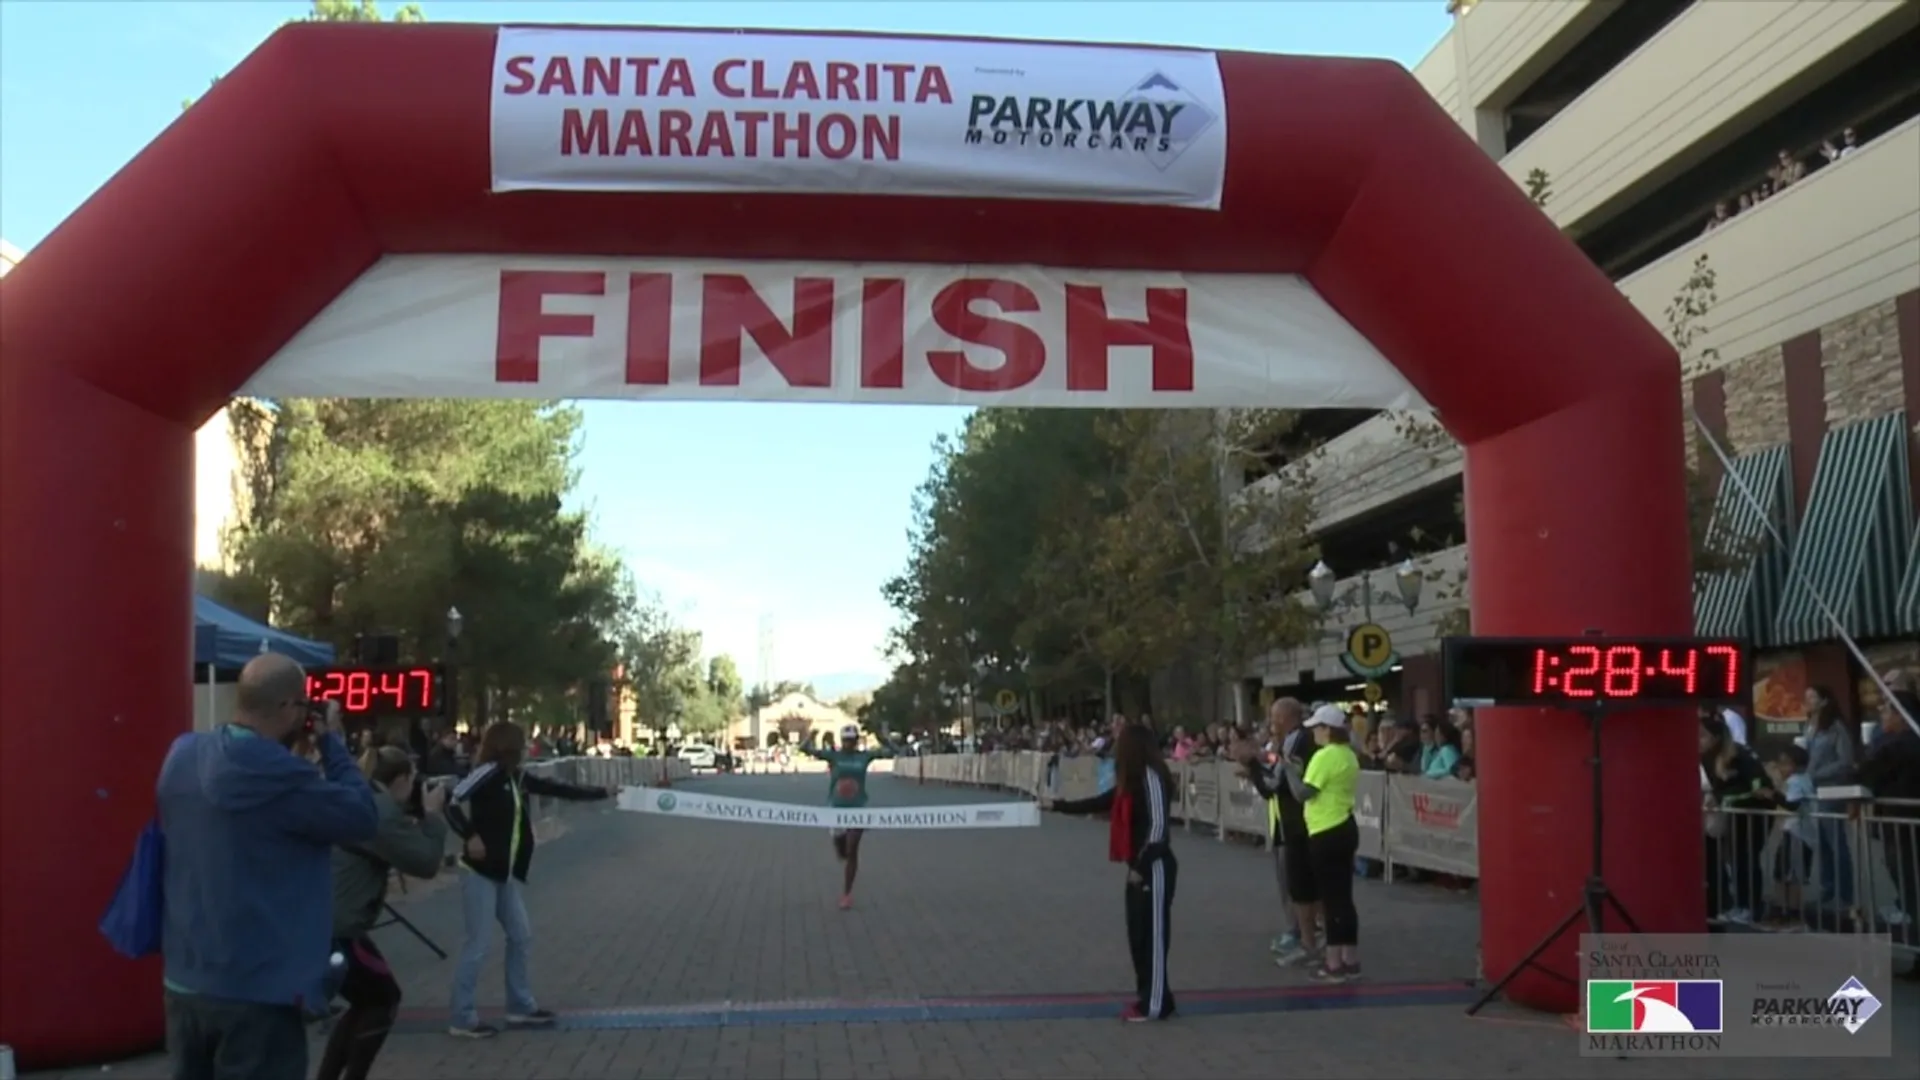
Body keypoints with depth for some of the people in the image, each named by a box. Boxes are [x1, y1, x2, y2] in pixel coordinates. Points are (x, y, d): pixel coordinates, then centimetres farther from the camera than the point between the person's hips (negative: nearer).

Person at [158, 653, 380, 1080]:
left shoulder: (183, 755, 5)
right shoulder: (271, 770, -22)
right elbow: (362, 817, -12)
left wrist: (296, 751, 10)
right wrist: (333, 743, -2)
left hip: (184, 982, 8)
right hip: (257, 992, -8)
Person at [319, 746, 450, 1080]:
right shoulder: (381, 811, -15)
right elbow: (425, 862, -13)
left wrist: (419, 819, 16)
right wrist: (432, 814, -3)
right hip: (333, 928, -9)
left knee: (369, 1000, 21)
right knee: (383, 999, 10)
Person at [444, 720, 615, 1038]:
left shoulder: (516, 777, 10)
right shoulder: (488, 772, -13)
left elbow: (556, 789, 18)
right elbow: (453, 801, -23)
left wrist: (601, 793, 23)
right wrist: (471, 836, -28)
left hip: (506, 873, 9)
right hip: (480, 871, -9)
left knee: (520, 935, 13)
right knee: (478, 944, -5)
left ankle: (521, 1007, 25)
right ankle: (463, 1019, 3)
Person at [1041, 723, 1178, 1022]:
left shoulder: (1150, 777, -17)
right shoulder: (1133, 781, 12)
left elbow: (1158, 825, -21)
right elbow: (1100, 803, 20)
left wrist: (1141, 866, -18)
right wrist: (1057, 805, 21)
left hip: (1154, 867, -9)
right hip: (1141, 867, 9)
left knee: (1153, 934, -3)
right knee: (1138, 934, 12)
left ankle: (1155, 1005, 4)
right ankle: (1146, 997, 20)